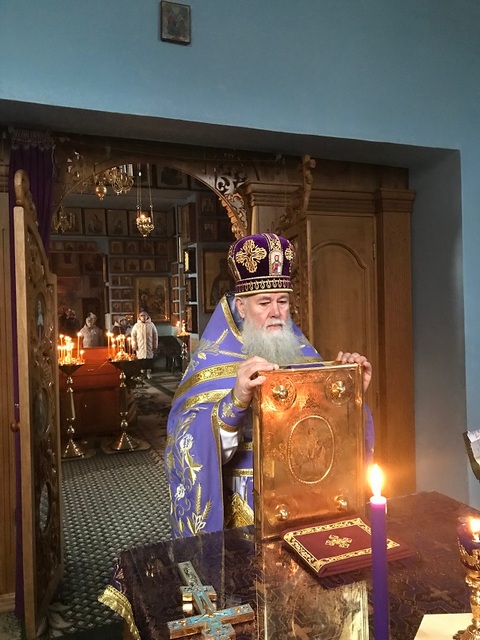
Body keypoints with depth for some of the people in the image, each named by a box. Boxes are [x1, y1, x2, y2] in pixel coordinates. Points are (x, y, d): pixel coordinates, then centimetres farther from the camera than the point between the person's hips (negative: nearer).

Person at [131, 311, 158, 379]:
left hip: (149, 346, 0)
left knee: (150, 359, 2)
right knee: (141, 359, 2)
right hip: (140, 347, 0)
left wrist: (155, 345, 3)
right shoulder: (137, 325, 1)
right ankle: (142, 372, 12)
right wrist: (134, 345, -2)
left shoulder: (151, 325, 1)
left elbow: (155, 335, 4)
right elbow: (133, 335, 4)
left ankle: (149, 372, 15)